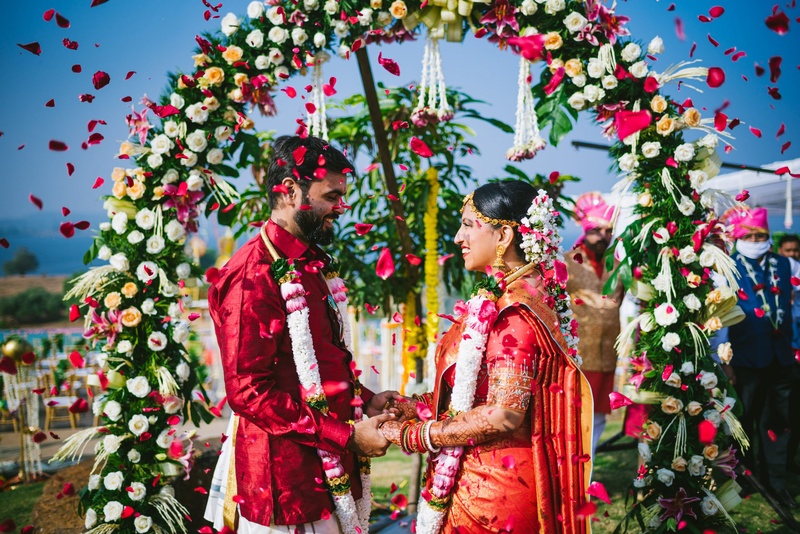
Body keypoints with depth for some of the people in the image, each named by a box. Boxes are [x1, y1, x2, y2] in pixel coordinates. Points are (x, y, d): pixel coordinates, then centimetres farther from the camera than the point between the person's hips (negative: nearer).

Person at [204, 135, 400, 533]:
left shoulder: (312, 266, 14)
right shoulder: (255, 275, -17)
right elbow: (248, 392, -22)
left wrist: (365, 400, 5)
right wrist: (347, 435, -19)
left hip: (333, 470, 9)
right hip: (288, 478, -9)